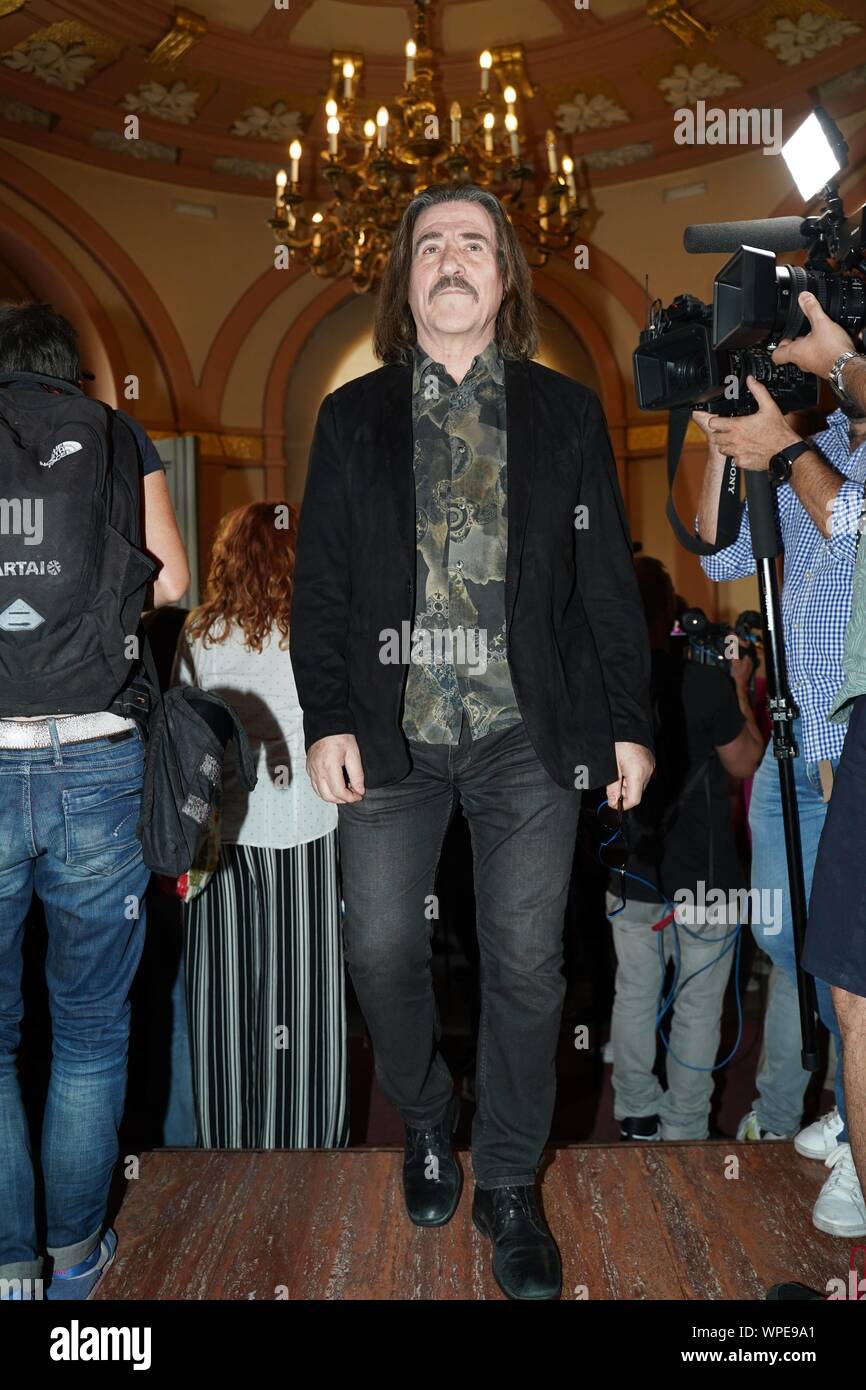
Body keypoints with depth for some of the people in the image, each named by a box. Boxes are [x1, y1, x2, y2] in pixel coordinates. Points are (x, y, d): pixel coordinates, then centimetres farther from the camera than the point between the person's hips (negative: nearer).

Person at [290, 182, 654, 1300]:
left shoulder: (566, 413, 9)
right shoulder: (352, 416, 10)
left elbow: (608, 580, 7)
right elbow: (319, 581, 6)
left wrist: (630, 723, 4)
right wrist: (326, 720, -3)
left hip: (528, 735, 0)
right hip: (390, 731, 1)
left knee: (526, 962, 4)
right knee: (382, 948, 5)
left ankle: (508, 1187, 25)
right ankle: (426, 1125, 35)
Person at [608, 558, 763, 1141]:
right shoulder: (706, 683, -19)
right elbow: (744, 763, -5)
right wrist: (741, 690, 5)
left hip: (629, 876, 4)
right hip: (703, 878, -4)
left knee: (634, 994, 17)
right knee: (698, 1008, 10)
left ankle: (637, 1113, 30)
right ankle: (684, 1131, 20)